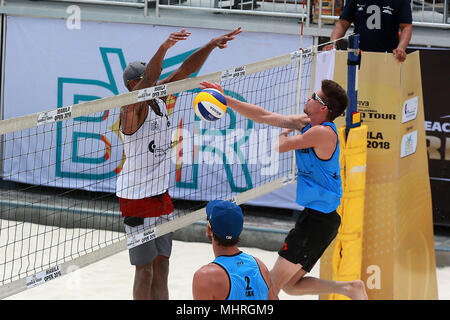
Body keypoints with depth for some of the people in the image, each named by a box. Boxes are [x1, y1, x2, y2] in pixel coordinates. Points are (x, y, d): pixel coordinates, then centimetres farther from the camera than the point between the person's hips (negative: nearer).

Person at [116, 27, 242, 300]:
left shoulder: (158, 98, 4)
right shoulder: (133, 108, -17)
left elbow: (185, 71, 7)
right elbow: (149, 78, -35)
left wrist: (212, 45, -2)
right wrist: (164, 48, -51)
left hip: (161, 193, 8)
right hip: (137, 198, -8)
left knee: (161, 263, 11)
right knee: (145, 269, -3)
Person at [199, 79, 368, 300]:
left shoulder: (323, 132, -19)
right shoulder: (306, 123, 8)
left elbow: (280, 148, -10)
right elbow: (264, 117, 12)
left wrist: (284, 135, 13)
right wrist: (225, 100, 8)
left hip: (318, 219, -10)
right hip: (317, 216, 10)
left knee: (272, 283, -7)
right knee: (291, 285, 14)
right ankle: (349, 288, 8)